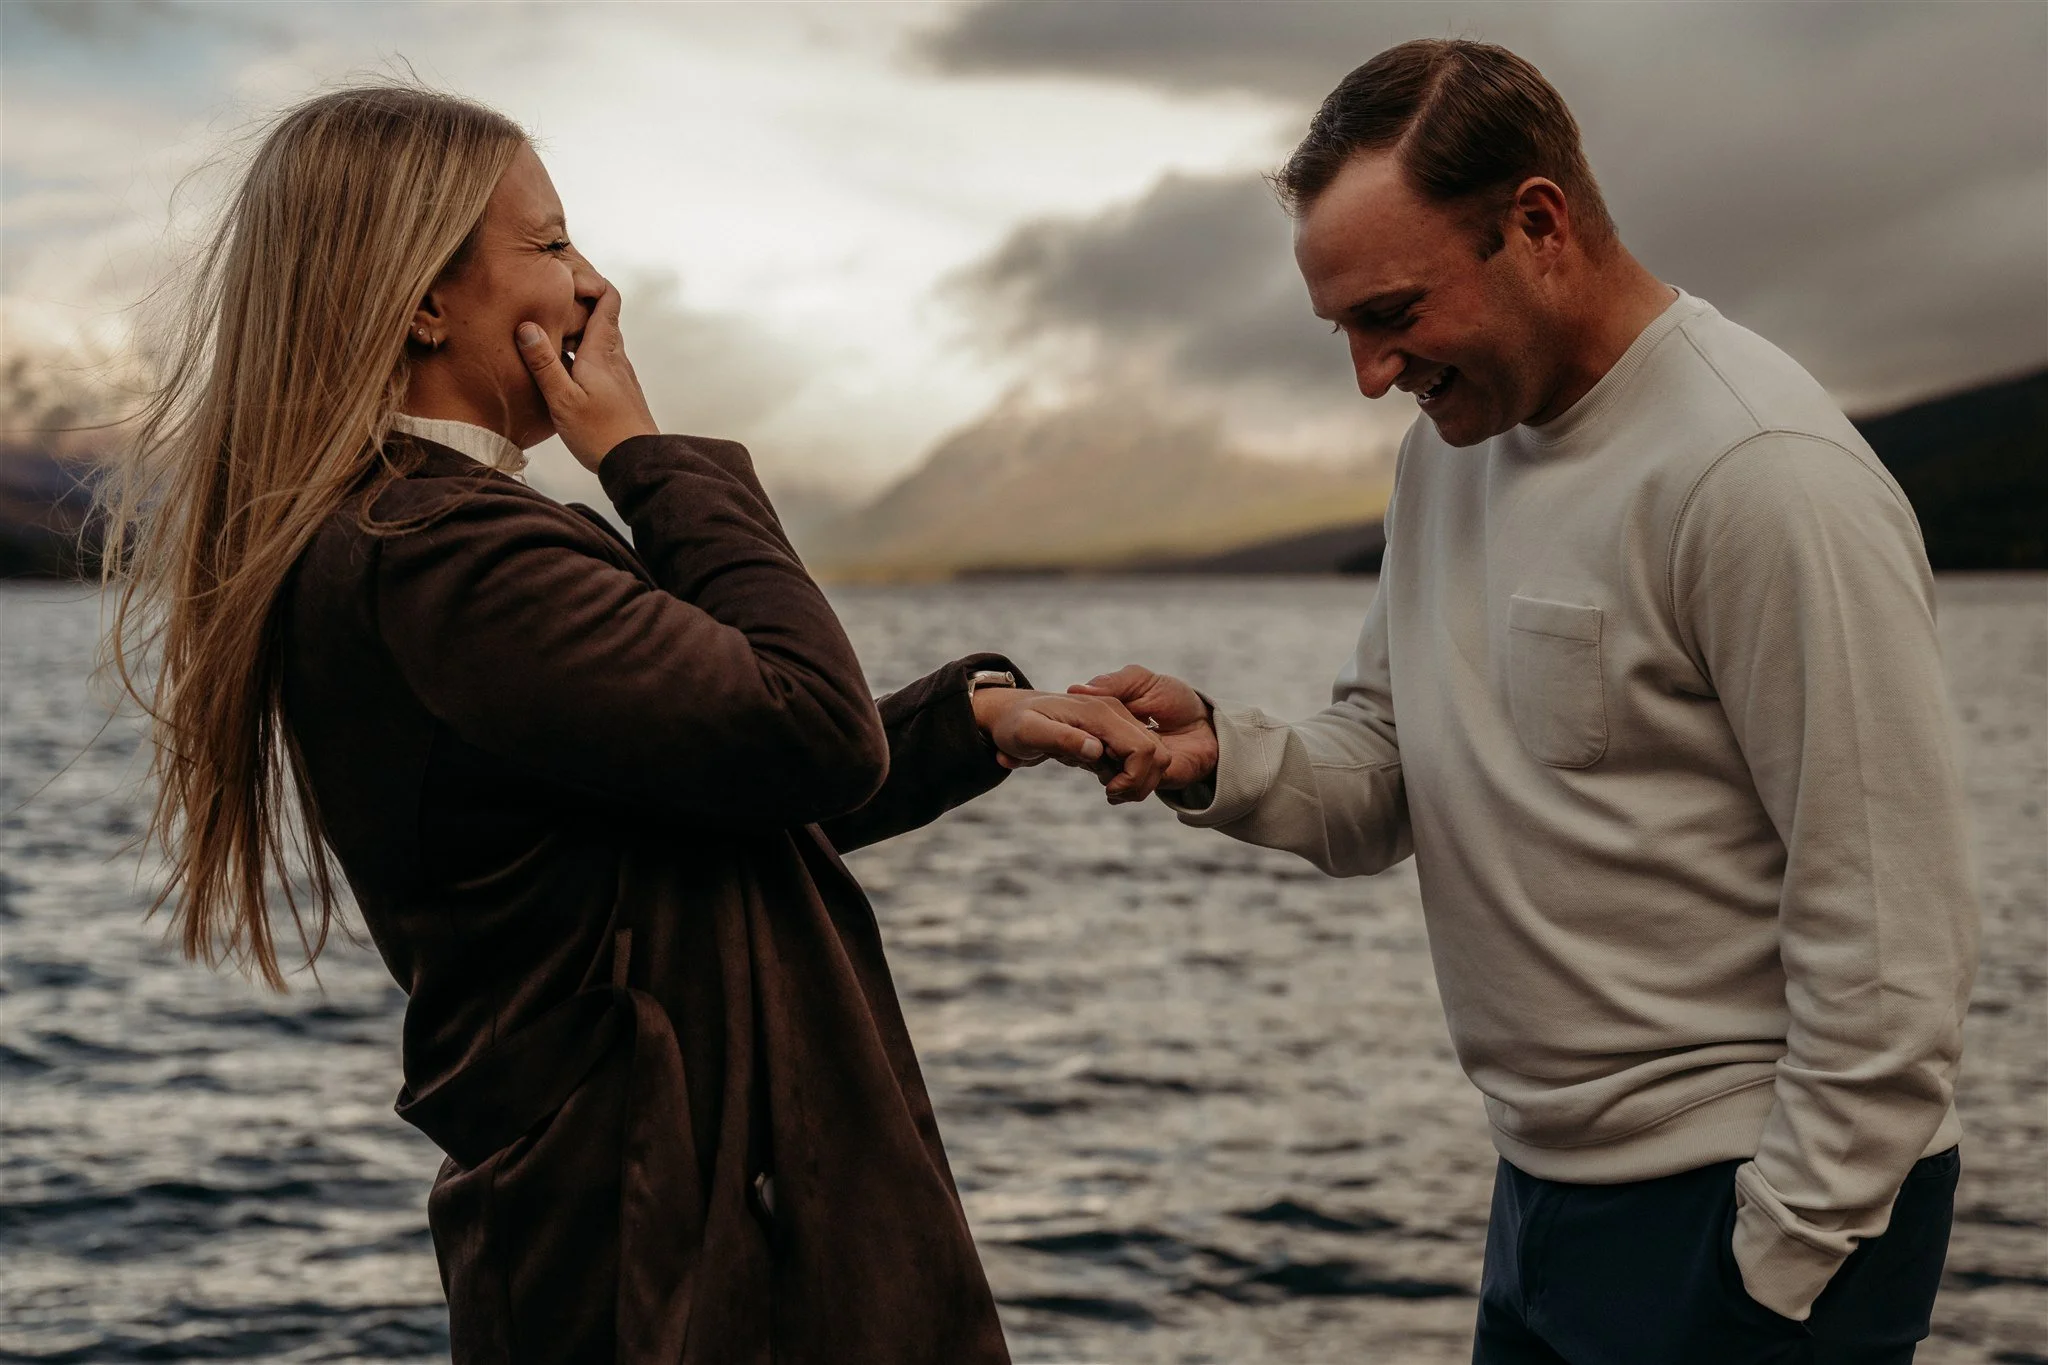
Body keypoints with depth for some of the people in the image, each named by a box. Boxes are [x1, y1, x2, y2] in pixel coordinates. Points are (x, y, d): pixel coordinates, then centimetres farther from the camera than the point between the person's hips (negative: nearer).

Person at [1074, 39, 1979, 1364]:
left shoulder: (1759, 474, -19)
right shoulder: (1452, 446, 8)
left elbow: (1893, 929, -20)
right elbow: (1383, 779, 9)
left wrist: (1783, 1257, -18)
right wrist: (1222, 753, -11)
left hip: (1750, 1205, -8)